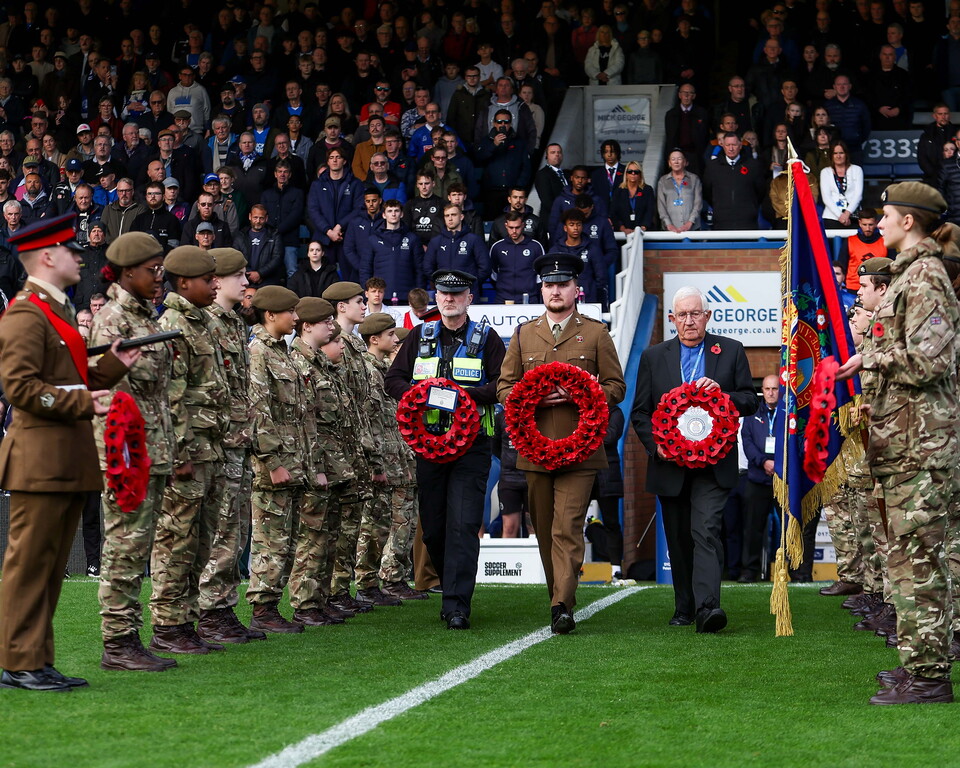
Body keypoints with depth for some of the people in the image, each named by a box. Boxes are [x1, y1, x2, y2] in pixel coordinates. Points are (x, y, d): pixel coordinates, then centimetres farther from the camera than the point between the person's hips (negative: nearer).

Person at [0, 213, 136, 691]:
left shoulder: (57, 313, 21)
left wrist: (114, 365, 9)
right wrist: (83, 403, -21)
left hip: (69, 463, 10)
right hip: (40, 461, -10)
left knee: (51, 565, 11)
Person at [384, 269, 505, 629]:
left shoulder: (486, 339, 4)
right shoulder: (420, 336, 13)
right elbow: (393, 380, 12)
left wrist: (465, 393, -19)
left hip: (472, 443, -3)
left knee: (463, 524, -12)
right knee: (432, 525, 7)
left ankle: (457, 605, -14)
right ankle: (452, 586, 27)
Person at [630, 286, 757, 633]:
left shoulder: (731, 351, 7)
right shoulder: (654, 357, 10)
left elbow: (750, 402, 6)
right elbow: (640, 412, 9)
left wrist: (721, 393, -13)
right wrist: (656, 444, -8)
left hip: (713, 463, -3)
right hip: (670, 463, 3)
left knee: (706, 530, -18)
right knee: (678, 539, 9)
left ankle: (707, 607, -27)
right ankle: (684, 608, 21)